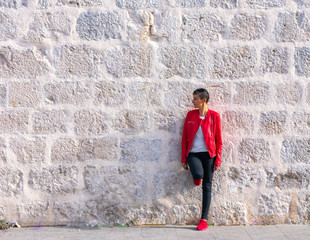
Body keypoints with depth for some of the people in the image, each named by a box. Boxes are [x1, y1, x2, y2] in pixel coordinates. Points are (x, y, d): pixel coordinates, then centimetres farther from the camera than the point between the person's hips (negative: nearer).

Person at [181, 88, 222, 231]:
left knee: (207, 186, 1)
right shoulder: (190, 115, 6)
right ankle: (196, 176, 9)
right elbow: (184, 137, 8)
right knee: (198, 174, -30)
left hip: (208, 154, -1)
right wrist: (184, 158, 5)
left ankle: (204, 219, 9)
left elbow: (218, 140, 2)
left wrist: (218, 160, -4)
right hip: (193, 153, 1)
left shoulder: (214, 116, -1)